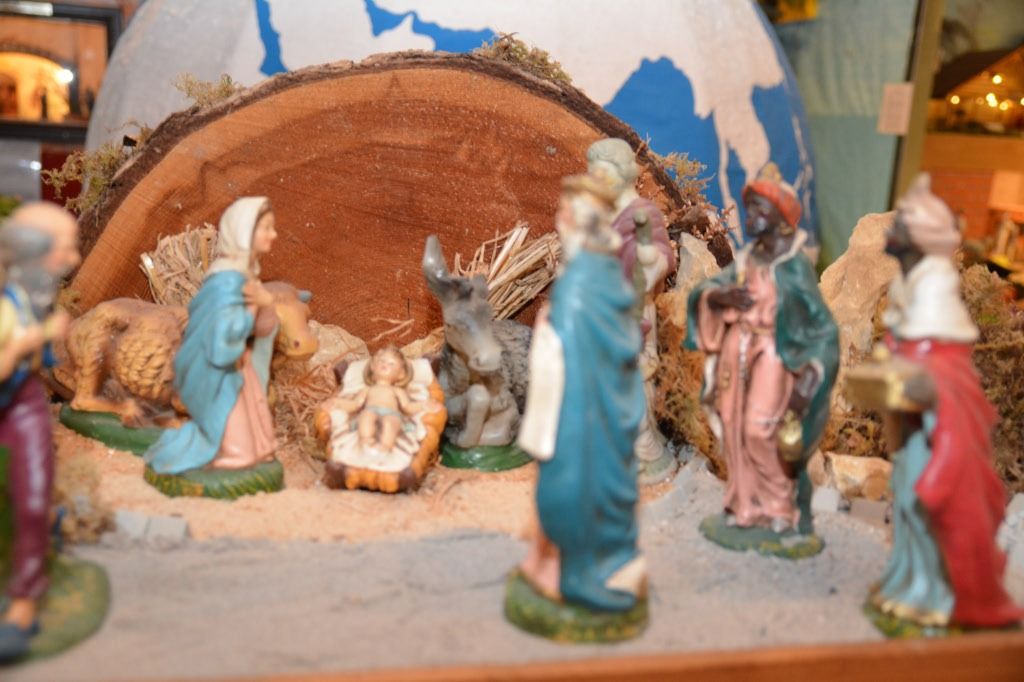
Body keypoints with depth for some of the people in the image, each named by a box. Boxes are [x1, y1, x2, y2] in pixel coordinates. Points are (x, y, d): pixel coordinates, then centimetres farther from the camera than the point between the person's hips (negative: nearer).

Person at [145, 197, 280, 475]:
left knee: (255, 442, 16)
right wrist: (255, 304, -17)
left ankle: (195, 439, 25)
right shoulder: (228, 278, -22)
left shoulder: (246, 273, 6)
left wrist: (267, 302, -12)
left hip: (236, 369, 9)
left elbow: (263, 329, 6)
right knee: (234, 453, -1)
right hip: (220, 374, -9)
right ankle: (182, 447, 13)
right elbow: (227, 330, -31)